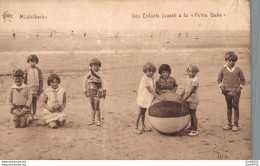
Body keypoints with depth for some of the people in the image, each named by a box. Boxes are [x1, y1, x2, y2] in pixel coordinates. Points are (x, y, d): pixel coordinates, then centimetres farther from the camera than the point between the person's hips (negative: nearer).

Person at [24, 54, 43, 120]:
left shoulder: (38, 70, 1)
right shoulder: (26, 70, -1)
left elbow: (41, 80, 2)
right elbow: (24, 80, 3)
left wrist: (40, 89, -2)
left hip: (36, 89, 1)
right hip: (29, 88, -1)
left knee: (34, 102, 9)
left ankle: (34, 114, 19)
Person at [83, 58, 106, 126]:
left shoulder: (100, 74, -7)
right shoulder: (88, 74, 4)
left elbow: (103, 82, -13)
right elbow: (85, 82, 12)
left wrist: (104, 91, -21)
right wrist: (85, 91, 12)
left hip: (97, 92, -4)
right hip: (90, 92, 4)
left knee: (96, 107, -4)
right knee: (93, 107, 13)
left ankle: (98, 121, 10)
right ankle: (92, 120, 22)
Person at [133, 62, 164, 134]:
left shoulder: (152, 77, 2)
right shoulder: (144, 79, -23)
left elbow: (153, 88, 13)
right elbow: (150, 90, -26)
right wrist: (159, 97, -29)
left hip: (148, 98, 7)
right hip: (143, 98, -7)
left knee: (143, 112, 17)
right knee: (140, 112, 0)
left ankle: (143, 126, 28)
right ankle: (136, 128, 8)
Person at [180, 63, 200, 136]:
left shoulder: (195, 80, -22)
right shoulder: (188, 78, 5)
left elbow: (191, 92, -26)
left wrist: (184, 100, -28)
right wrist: (182, 95, 11)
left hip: (193, 100, -8)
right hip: (188, 99, 8)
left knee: (193, 114, -2)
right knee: (191, 114, 19)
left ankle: (195, 130, 6)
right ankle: (192, 127, 33)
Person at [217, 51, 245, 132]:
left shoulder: (238, 70, -1)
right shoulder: (223, 69, 2)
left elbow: (243, 80, 6)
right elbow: (219, 79, 11)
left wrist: (240, 87, -8)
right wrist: (221, 86, -3)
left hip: (235, 91, -1)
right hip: (227, 91, 2)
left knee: (235, 107, 4)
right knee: (229, 107, 11)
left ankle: (236, 124, 12)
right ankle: (229, 124, 20)